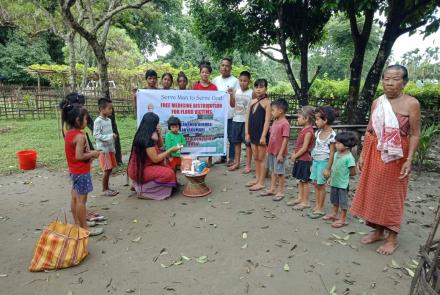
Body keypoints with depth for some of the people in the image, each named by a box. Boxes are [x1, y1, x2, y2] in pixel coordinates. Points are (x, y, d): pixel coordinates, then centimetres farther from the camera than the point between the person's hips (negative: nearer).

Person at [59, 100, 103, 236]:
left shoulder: (69, 133, 6)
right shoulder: (80, 136, -22)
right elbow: (79, 156, -26)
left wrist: (89, 153, 5)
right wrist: (93, 154, -13)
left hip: (74, 171, 9)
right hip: (82, 172, -9)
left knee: (75, 198, 16)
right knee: (81, 200, -1)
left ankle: (77, 223, 30)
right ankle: (85, 228, 9)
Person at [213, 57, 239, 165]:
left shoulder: (235, 81, -3)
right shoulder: (215, 80, 9)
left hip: (230, 114, -4)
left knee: (231, 138, 3)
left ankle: (232, 158, 14)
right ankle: (222, 156, 24)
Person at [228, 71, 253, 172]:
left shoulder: (251, 93, -7)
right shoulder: (237, 91, 8)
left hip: (247, 120, -5)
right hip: (236, 119, 5)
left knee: (248, 143, 2)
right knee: (236, 142, 12)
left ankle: (248, 165, 11)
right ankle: (236, 163, 25)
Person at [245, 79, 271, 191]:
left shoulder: (267, 102, -9)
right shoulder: (252, 102, 10)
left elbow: (267, 120, -14)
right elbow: (248, 119, 11)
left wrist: (263, 135, -18)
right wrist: (247, 133, 7)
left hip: (261, 134, -7)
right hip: (253, 134, 7)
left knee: (261, 158, 2)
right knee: (255, 158, 15)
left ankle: (261, 182, 11)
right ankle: (257, 179, 28)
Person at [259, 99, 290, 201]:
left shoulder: (285, 124, -18)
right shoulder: (275, 122, 8)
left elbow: (285, 139, -20)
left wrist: (280, 154, -20)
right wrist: (269, 150, 15)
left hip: (279, 153, -8)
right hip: (271, 152, 8)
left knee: (280, 172, 5)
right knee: (273, 171, 18)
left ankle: (281, 192, 18)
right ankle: (272, 189, 31)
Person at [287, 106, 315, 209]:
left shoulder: (308, 131, -19)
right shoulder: (303, 129, 9)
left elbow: (304, 148, -20)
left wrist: (295, 156, -12)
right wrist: (294, 154, 2)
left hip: (305, 160, -9)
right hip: (299, 159, 9)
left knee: (305, 181, 1)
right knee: (300, 180, 16)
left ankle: (305, 202, 12)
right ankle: (299, 198, 28)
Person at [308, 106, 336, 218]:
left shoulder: (332, 135, -17)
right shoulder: (318, 132, 6)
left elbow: (332, 153, -15)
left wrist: (328, 168, -16)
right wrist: (313, 163, 15)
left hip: (323, 162, -7)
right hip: (315, 161, 7)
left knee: (320, 185, 1)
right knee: (315, 184, 11)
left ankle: (320, 209, 15)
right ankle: (316, 206, 23)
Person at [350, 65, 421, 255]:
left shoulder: (411, 103, -7)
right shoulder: (376, 102, 7)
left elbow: (415, 134, -9)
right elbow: (370, 130, 9)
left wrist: (409, 159, -17)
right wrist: (363, 155, 7)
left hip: (396, 156, -5)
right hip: (374, 154, 5)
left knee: (392, 195, 3)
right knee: (374, 193, 11)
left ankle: (392, 238, 19)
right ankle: (378, 231, 28)